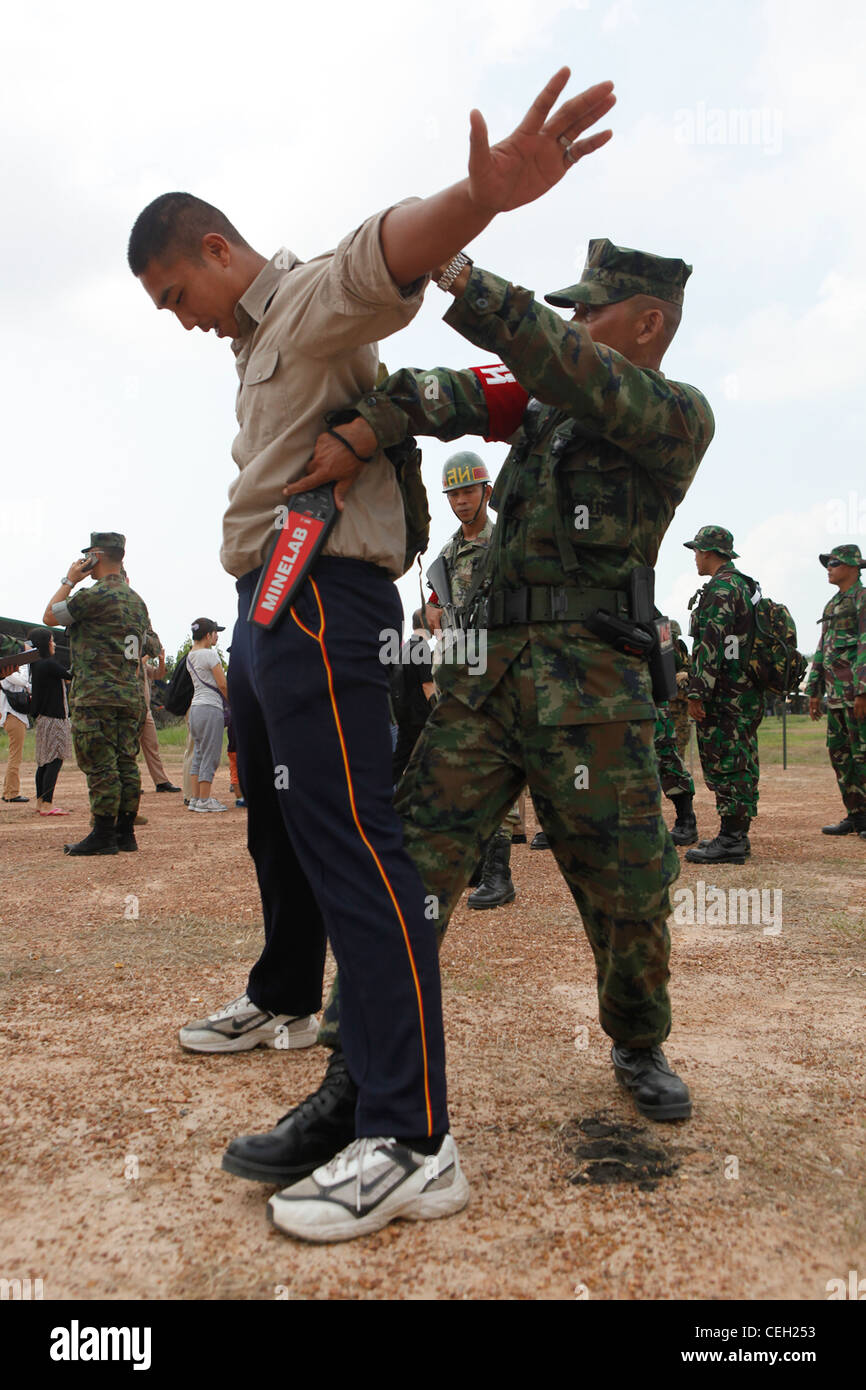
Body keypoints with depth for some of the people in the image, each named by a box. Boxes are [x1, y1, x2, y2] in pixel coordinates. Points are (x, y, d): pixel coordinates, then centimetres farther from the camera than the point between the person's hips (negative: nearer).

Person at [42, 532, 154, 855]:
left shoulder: (95, 595, -10)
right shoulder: (137, 600, 16)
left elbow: (49, 616, 0)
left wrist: (69, 580, 8)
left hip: (96, 697, -8)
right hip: (131, 696, 8)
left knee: (100, 767, -5)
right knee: (126, 764, 8)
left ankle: (103, 835, -3)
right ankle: (125, 833, 12)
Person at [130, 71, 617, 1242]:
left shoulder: (314, 298, -4)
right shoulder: (258, 341, 27)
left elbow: (390, 254, -27)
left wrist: (478, 197, -48)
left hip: (323, 597, -10)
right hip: (266, 604, 10)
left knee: (348, 839, -18)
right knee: (278, 822, 19)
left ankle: (413, 1142, -17)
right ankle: (283, 997, 39)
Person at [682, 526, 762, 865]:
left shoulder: (720, 589, -13)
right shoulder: (743, 586, 19)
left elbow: (710, 646, -21)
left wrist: (696, 693, -20)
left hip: (724, 696, -10)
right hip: (747, 693, 10)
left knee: (723, 764, -6)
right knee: (739, 766, 12)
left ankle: (730, 840, -3)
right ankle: (736, 837, 19)